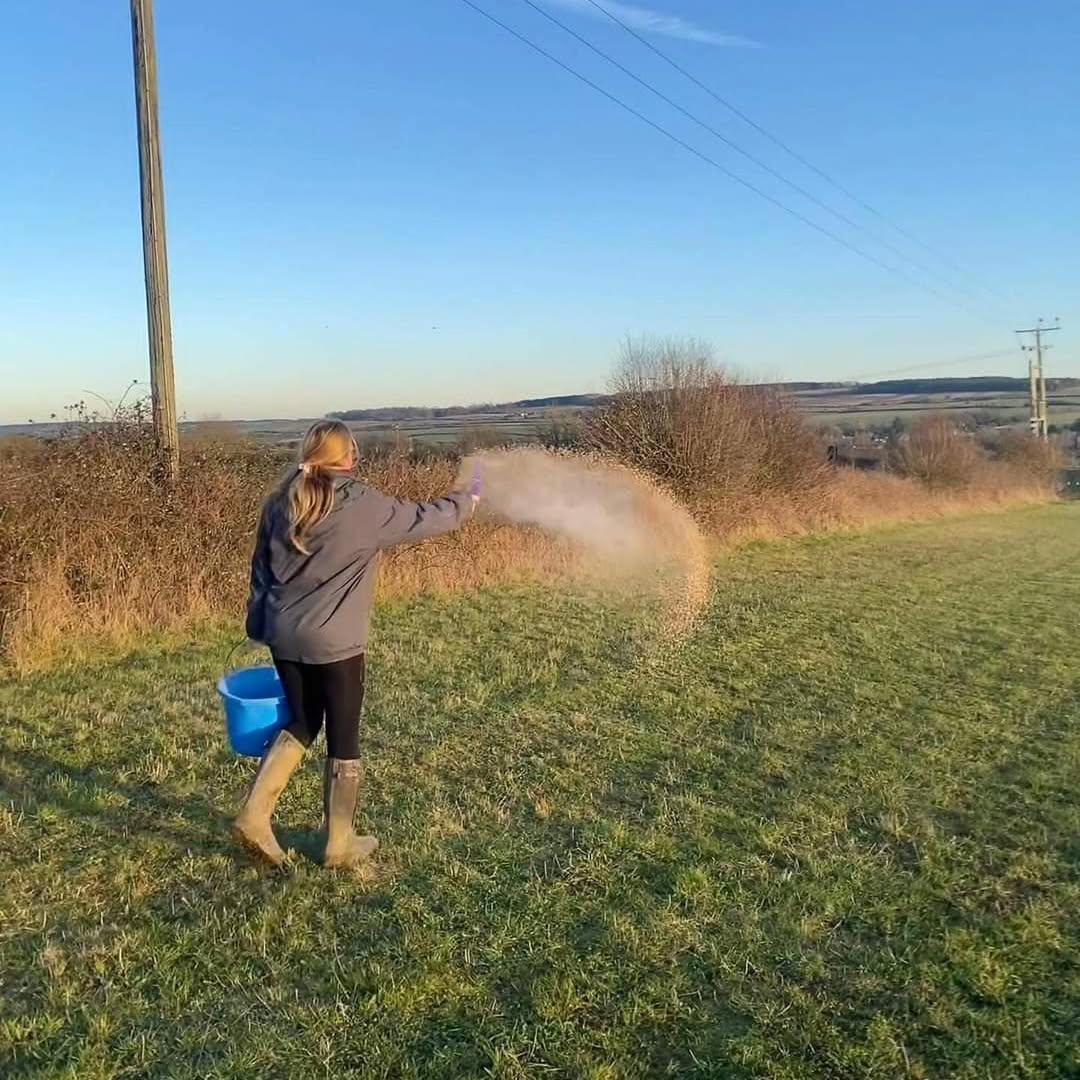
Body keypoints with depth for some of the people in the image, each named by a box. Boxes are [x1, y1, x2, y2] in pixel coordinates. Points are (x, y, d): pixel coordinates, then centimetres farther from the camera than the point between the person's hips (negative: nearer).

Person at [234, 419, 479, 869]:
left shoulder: (282, 502, 6)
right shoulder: (363, 506, -12)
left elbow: (260, 568, 11)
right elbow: (423, 519, -1)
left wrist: (261, 627, 19)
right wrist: (467, 499, 16)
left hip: (285, 637, 6)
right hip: (333, 642, -6)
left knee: (301, 723, 23)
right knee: (343, 739, 8)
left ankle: (254, 815, 17)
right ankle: (340, 845, 21)